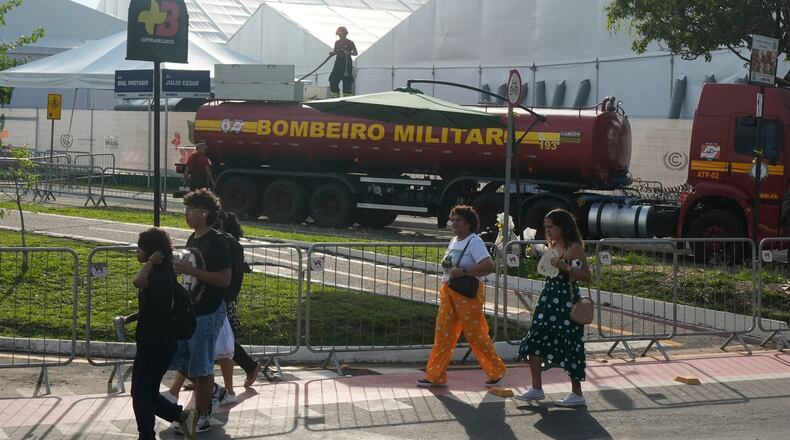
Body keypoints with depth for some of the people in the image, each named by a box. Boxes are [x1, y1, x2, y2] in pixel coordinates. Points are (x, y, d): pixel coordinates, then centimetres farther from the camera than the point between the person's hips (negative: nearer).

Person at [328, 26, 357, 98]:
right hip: (338, 62, 5)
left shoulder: (350, 43, -2)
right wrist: (332, 53, -2)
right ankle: (335, 95, 10)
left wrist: (349, 53, -18)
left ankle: (347, 96, 1)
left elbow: (355, 53, 0)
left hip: (347, 63, -5)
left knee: (346, 81, -5)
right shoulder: (337, 42, 12)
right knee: (333, 80, 0)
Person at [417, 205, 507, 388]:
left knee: (475, 334, -1)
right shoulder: (454, 241, 13)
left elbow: (489, 266, -26)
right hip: (448, 292, 8)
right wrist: (446, 264, 9)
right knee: (443, 334, 6)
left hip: (467, 293, -8)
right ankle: (436, 376, 10)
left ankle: (496, 371, 15)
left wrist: (462, 272, -27)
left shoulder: (474, 242, -13)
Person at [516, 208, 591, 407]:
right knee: (534, 342, 5)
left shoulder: (574, 248, -11)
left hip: (565, 301, -9)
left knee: (568, 346, -4)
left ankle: (577, 394, 6)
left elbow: (587, 276, -17)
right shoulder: (552, 246, 14)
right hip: (549, 299, 9)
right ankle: (536, 389, 14)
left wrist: (565, 267, -26)